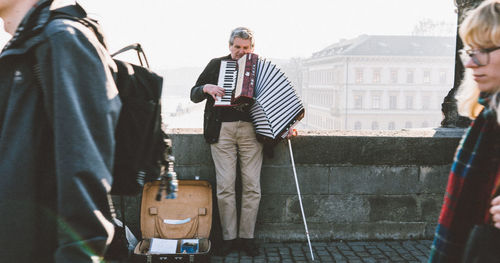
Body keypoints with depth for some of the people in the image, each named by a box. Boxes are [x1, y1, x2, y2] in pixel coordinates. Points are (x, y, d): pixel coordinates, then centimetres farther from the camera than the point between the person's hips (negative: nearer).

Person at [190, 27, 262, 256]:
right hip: (222, 130, -1)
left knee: (252, 186, -2)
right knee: (225, 186, -5)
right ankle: (228, 237, 8)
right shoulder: (216, 65, 13)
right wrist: (206, 88, -8)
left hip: (251, 130, 1)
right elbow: (194, 95, 14)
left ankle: (247, 237, 10)